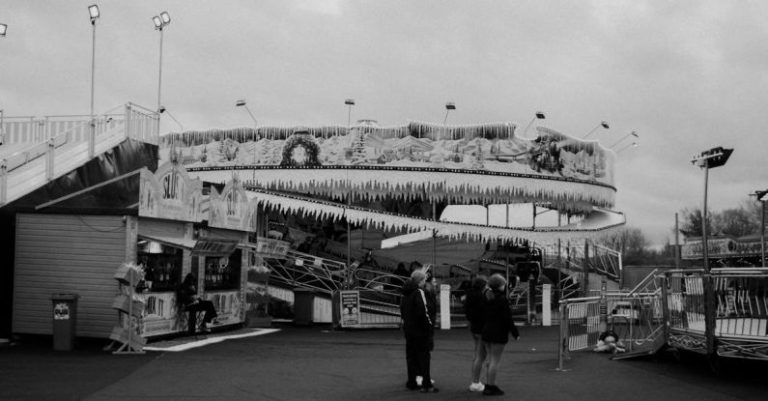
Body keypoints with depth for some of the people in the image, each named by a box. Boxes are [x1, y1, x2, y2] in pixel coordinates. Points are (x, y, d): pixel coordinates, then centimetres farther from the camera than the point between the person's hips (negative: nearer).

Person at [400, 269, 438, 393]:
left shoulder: (406, 293, 10)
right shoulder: (419, 293, -16)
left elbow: (402, 310, 17)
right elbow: (423, 312, -20)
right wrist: (430, 326, -14)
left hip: (408, 329, 8)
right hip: (420, 330, -8)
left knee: (411, 356, 13)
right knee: (424, 356, -3)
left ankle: (412, 382, 19)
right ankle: (426, 384, -1)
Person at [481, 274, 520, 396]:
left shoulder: (487, 297, 7)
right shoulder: (501, 299, -16)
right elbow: (507, 318, -16)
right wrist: (515, 333, -9)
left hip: (486, 331, 8)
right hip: (498, 333, -8)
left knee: (491, 359, 15)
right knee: (495, 360, -2)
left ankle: (489, 385, 20)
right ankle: (490, 387, 0)